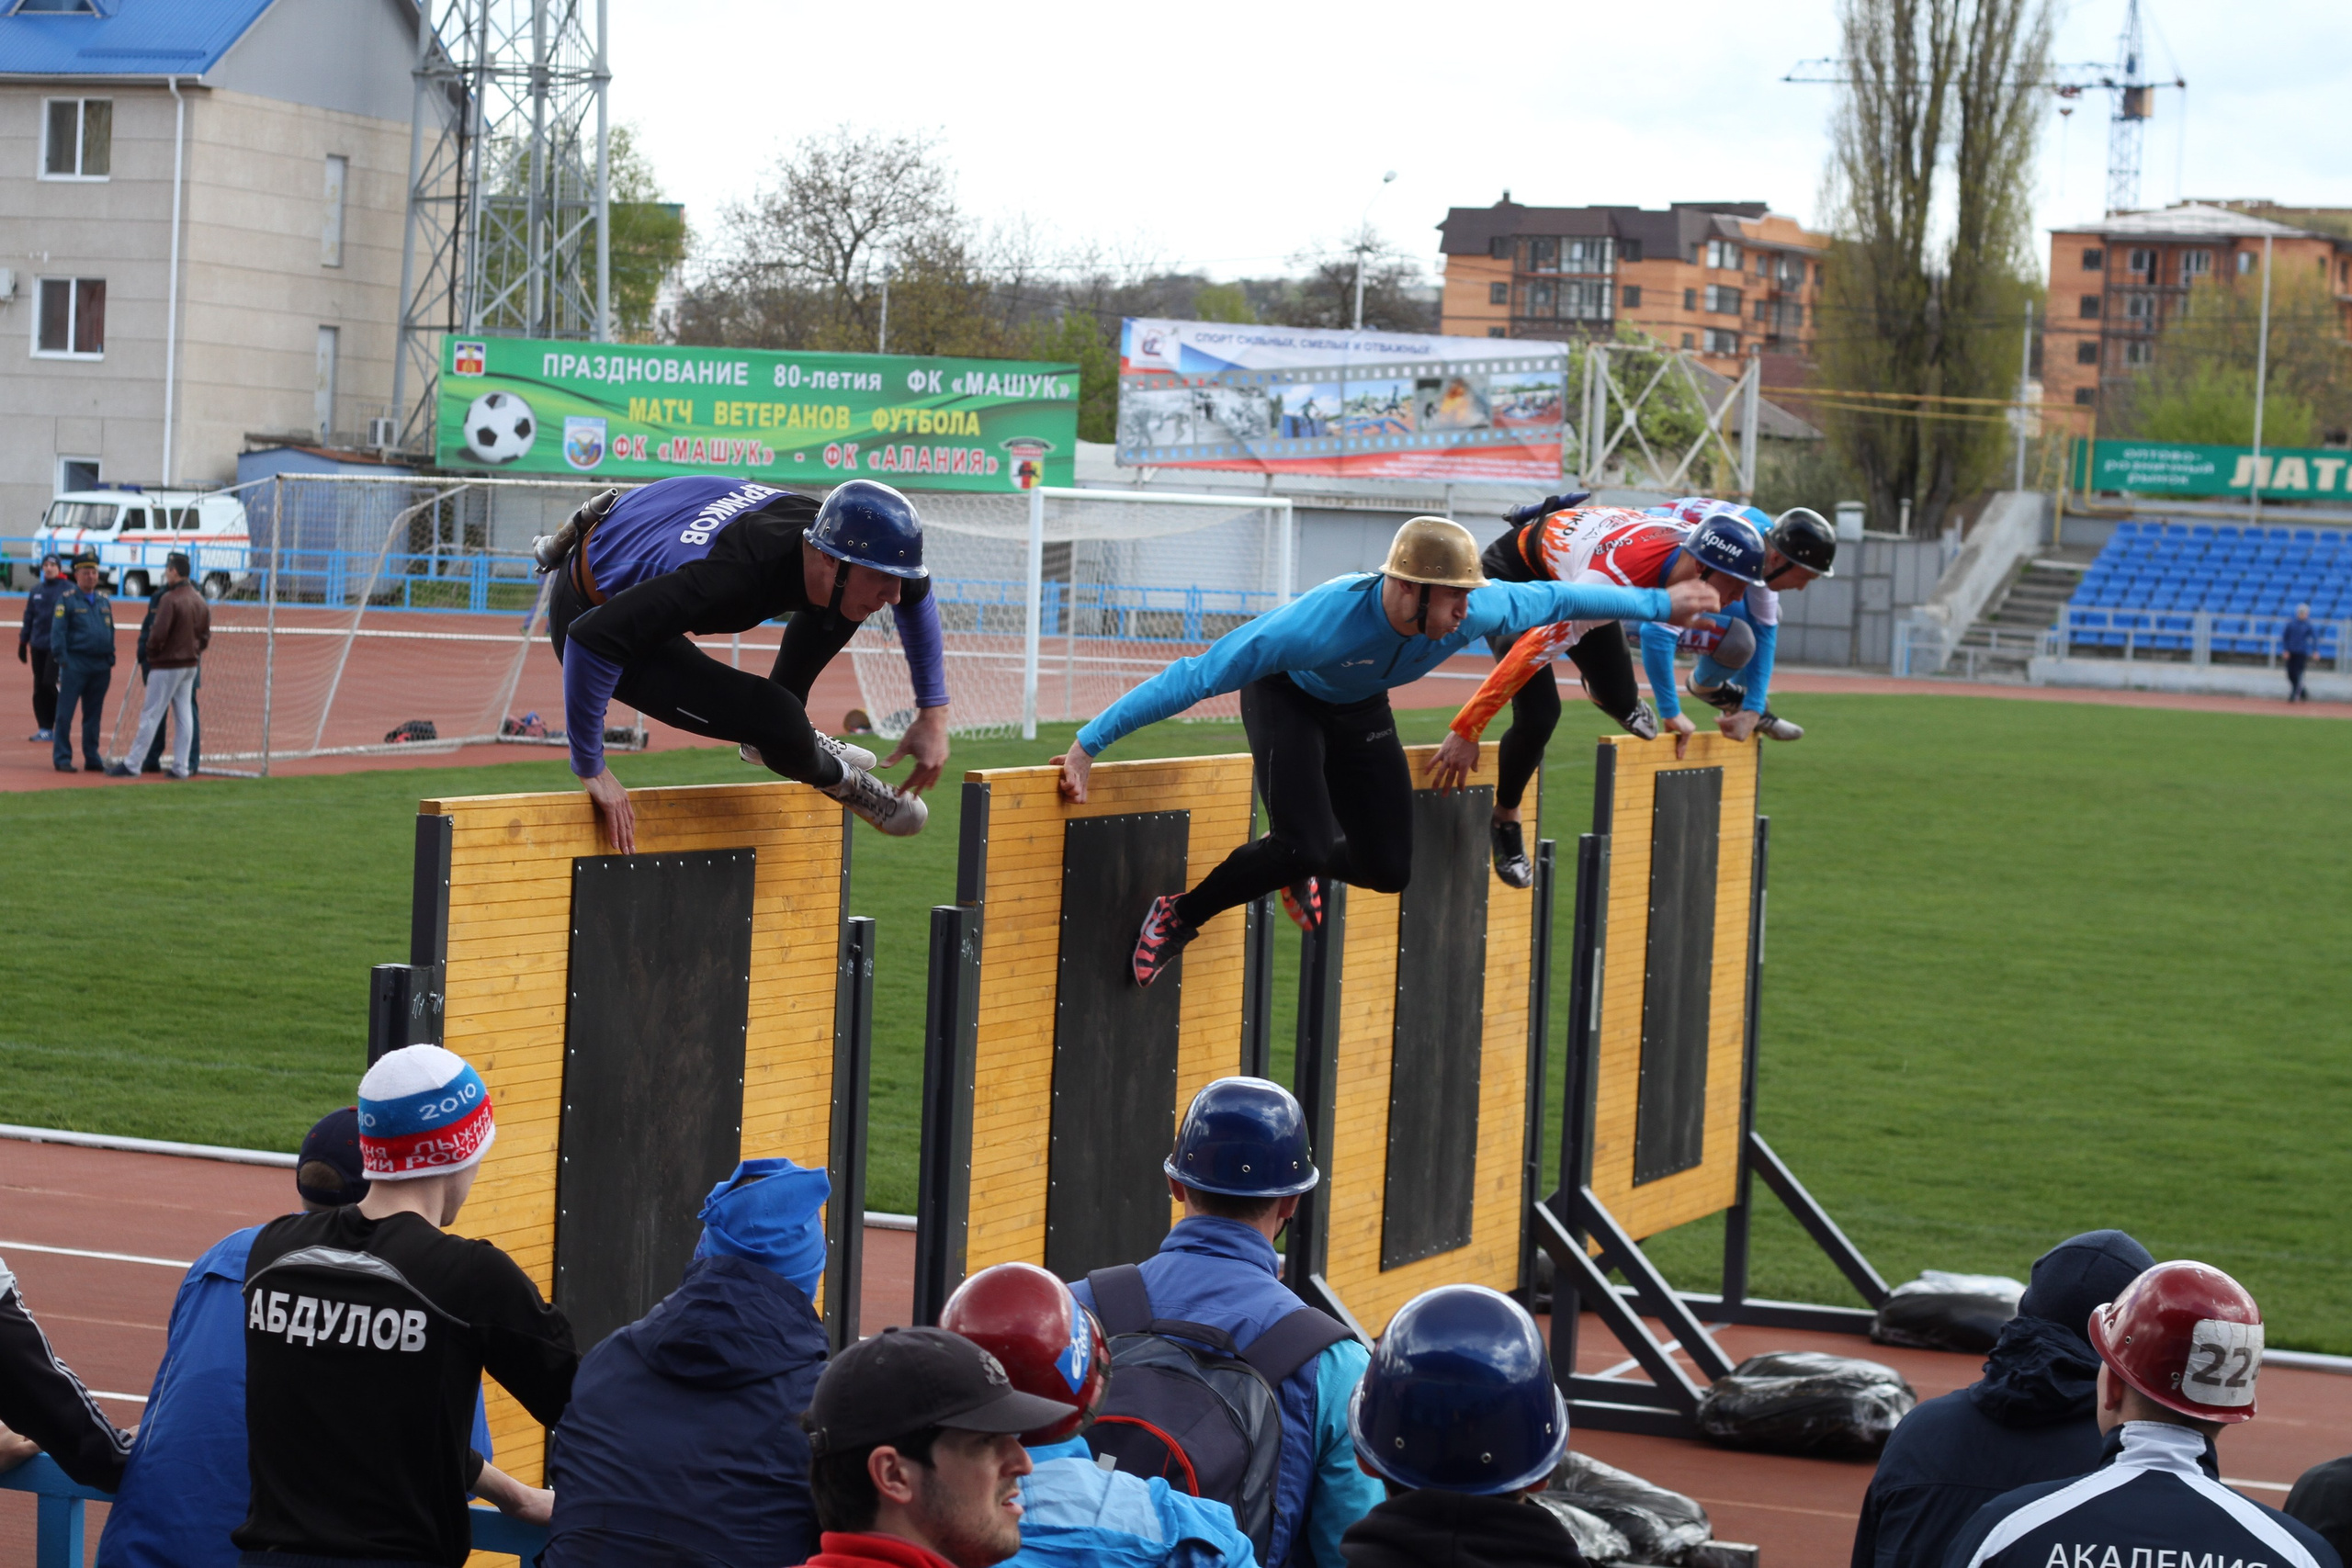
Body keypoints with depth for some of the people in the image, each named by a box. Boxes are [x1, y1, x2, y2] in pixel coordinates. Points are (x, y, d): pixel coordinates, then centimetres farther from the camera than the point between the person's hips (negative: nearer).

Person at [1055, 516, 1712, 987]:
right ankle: (1180, 915, -5)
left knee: (1389, 868, 2)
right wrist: (1090, 744, -45)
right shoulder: (1325, 619, -44)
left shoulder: (1475, 611, -31)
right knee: (1307, 845, -27)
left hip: (1362, 708, 5)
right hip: (1287, 698, -5)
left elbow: (1555, 598, -10)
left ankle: (1298, 870, 36)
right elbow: (1197, 676, -42)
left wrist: (1657, 604, 2)